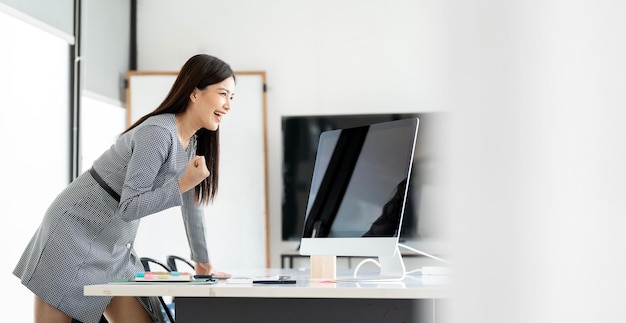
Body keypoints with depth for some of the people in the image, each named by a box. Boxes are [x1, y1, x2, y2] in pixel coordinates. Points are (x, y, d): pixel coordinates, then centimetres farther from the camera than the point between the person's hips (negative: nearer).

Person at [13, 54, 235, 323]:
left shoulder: (194, 142, 6)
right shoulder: (158, 133, -22)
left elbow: (191, 203, 17)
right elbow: (128, 208, -23)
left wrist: (203, 262, 21)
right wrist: (182, 183, -29)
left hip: (116, 250, 9)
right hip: (75, 234, -9)